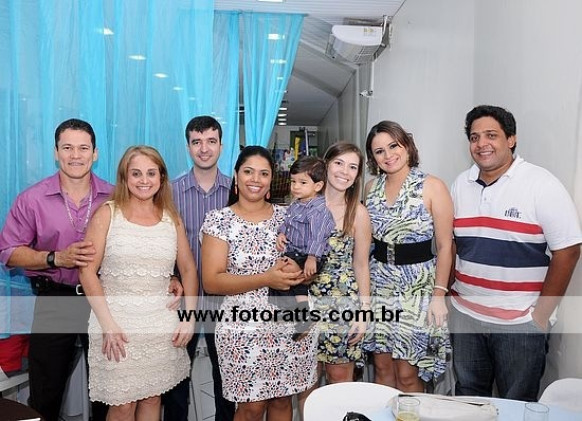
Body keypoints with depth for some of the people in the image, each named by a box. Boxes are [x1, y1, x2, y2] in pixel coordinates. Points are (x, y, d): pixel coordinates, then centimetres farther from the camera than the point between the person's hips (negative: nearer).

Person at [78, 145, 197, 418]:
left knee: (153, 397, 12)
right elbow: (87, 271, -7)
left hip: (162, 323, 3)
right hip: (117, 321, -3)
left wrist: (189, 317, 2)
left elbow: (188, 270, 10)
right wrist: (107, 323, -13)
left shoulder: (172, 218, 6)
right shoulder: (107, 214, -3)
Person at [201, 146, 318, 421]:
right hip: (244, 327, -3)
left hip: (292, 324, 3)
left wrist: (303, 271, -10)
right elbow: (211, 282, -11)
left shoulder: (286, 216, 5)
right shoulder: (219, 220, -5)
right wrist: (266, 279, -21)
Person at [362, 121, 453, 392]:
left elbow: (445, 246, -8)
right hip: (378, 284, 4)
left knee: (407, 374, 2)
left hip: (417, 286, -4)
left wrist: (439, 294, -13)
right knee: (382, 367, 12)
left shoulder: (432, 187, -8)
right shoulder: (371, 188, 6)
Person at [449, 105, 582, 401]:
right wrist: (445, 293, 4)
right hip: (465, 315, 4)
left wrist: (541, 313, -11)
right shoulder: (461, 184, 4)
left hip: (520, 322, -4)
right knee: (467, 397, 19)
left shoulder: (541, 184, -10)